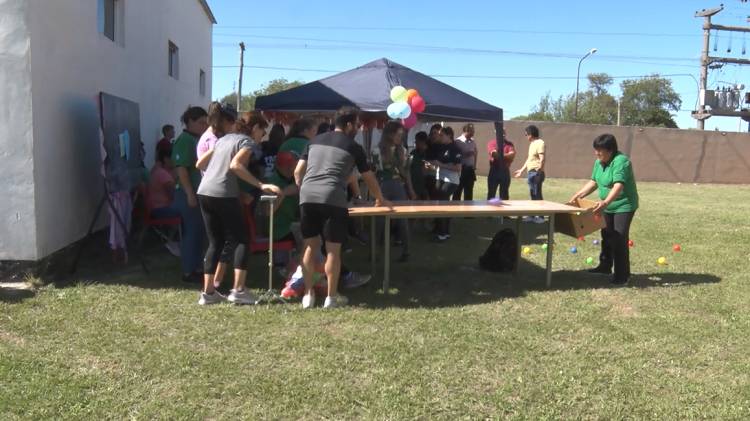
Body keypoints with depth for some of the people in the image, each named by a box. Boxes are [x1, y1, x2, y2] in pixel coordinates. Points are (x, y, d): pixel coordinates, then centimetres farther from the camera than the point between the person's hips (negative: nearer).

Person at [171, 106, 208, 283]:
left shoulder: (199, 139, 14)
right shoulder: (184, 140, -13)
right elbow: (181, 169, -19)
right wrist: (190, 194, -23)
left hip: (201, 192, 9)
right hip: (189, 194, -9)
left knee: (199, 232, 13)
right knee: (191, 232, -4)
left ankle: (197, 268, 22)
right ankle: (188, 272, 4)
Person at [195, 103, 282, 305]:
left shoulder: (222, 140, 23)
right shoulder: (246, 141, 2)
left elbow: (199, 164, 21)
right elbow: (235, 166, -16)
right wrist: (261, 185, -19)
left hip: (204, 193, 7)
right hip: (224, 195, -7)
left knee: (215, 242, 13)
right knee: (241, 240, 1)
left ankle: (208, 292, 11)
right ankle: (238, 290, -6)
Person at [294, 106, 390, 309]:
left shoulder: (315, 141, 23)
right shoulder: (353, 147, 12)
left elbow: (298, 172, 18)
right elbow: (369, 178, 21)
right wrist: (380, 199, 36)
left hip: (307, 197, 4)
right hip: (332, 199, -4)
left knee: (310, 247, 13)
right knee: (333, 249, 5)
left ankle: (308, 294, 18)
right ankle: (331, 297, 13)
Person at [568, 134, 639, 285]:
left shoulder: (621, 161, -25)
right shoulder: (599, 162, 2)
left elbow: (618, 186, -37)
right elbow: (593, 182, 12)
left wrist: (606, 202, -50)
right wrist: (578, 195, 3)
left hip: (624, 205, -9)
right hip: (608, 206, 9)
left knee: (619, 239, -11)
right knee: (607, 236, 19)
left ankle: (622, 275, -3)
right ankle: (605, 266, 35)